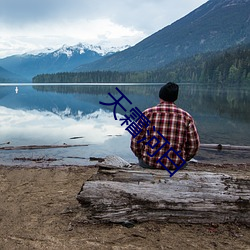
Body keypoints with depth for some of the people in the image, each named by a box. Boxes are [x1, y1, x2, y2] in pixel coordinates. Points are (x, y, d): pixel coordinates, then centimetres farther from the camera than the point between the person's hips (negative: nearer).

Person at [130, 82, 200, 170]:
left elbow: (135, 143, -6)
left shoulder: (147, 114, -7)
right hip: (176, 165, 1)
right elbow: (193, 146, -1)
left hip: (149, 164, 0)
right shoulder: (186, 117, -4)